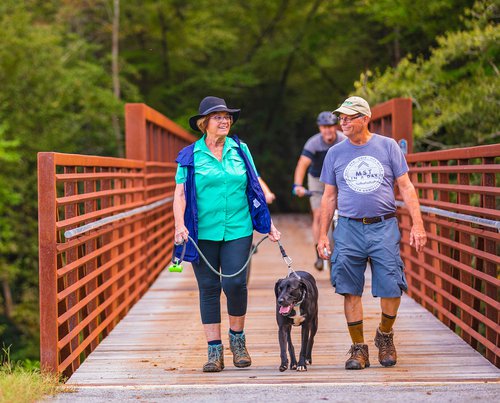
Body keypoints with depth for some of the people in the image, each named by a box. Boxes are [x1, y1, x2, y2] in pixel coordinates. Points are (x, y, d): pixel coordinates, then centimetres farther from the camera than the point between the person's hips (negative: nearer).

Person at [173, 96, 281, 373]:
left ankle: (237, 339, 13)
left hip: (237, 230, 1)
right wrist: (180, 225, -14)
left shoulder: (240, 151, 10)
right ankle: (215, 350, 8)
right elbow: (180, 194, 1)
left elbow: (255, 189, 15)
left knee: (235, 283, -10)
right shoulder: (190, 156, 4)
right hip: (203, 233, -1)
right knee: (208, 288, 2)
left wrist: (269, 224, 13)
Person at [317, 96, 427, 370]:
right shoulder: (335, 153, 10)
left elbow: (406, 187, 6)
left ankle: (385, 336, 19)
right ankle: (358, 349, 9)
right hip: (348, 229, 1)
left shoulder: (387, 147, 6)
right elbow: (329, 197, 14)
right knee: (350, 291, -1)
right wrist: (322, 235, 9)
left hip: (384, 227, -1)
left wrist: (417, 224, -2)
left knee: (392, 288, -6)